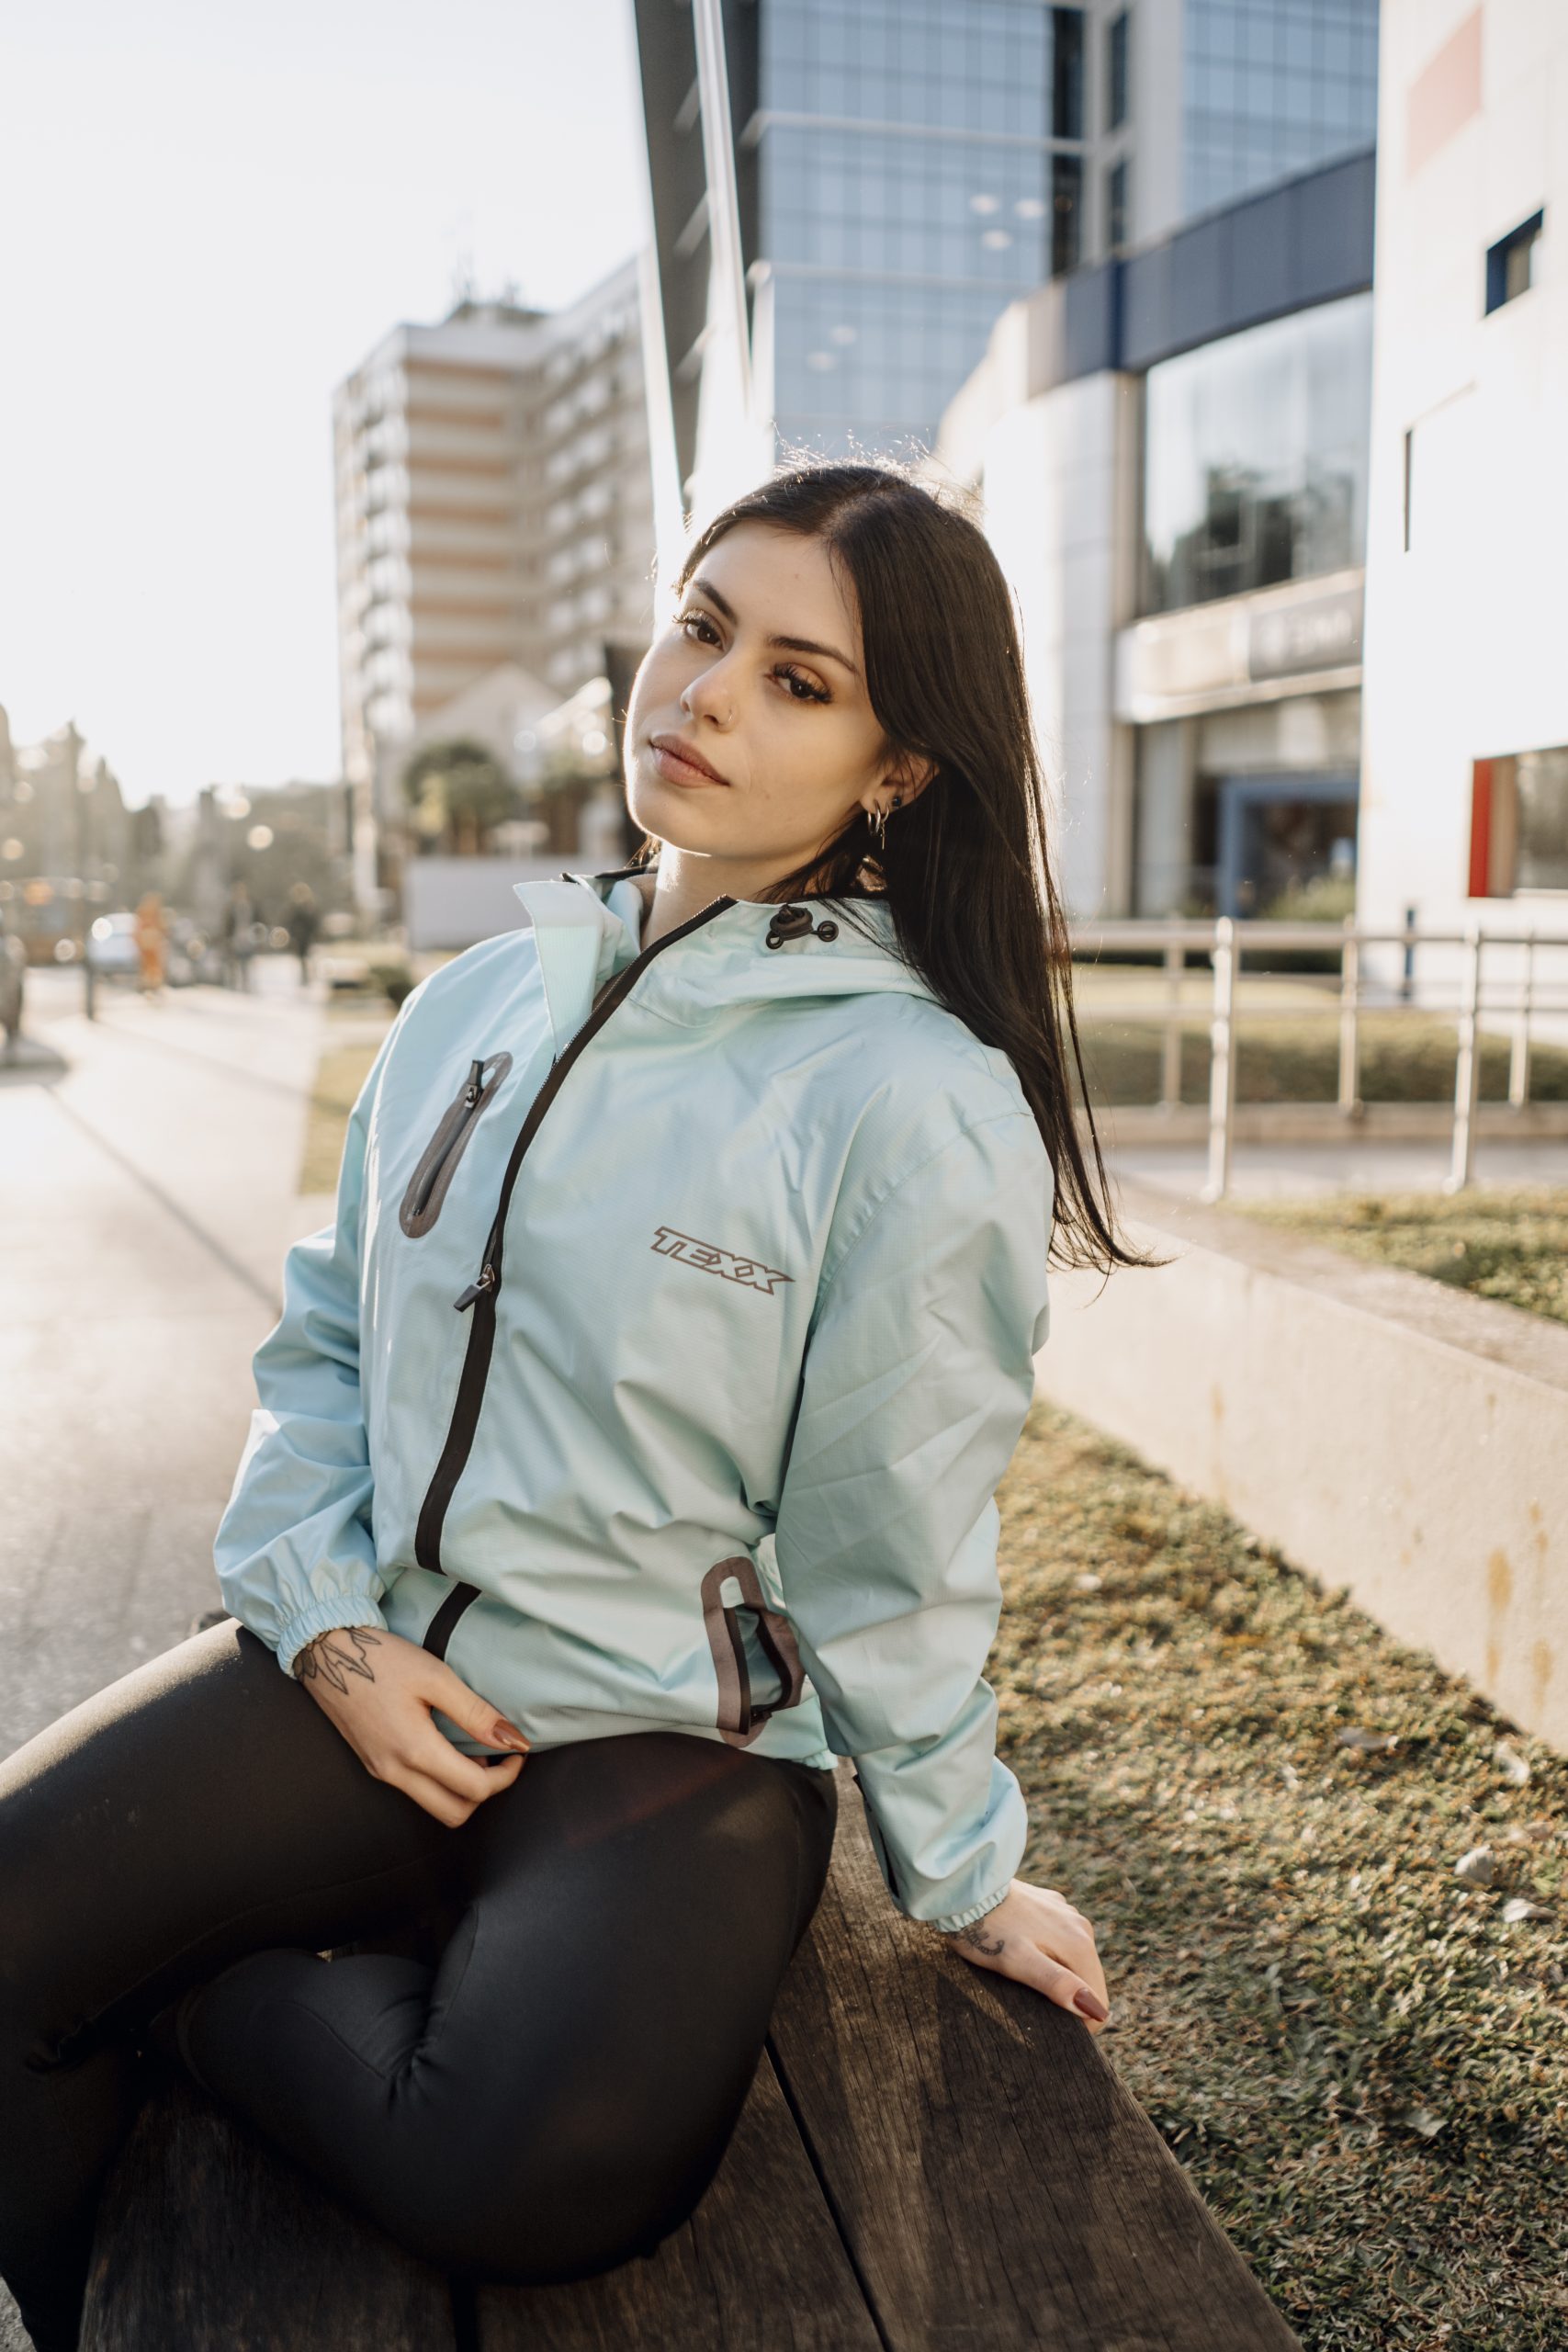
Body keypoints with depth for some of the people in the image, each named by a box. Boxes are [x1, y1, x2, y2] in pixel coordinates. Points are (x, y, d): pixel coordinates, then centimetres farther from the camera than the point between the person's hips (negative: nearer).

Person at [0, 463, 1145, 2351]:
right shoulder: (486, 1002, 5)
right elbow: (325, 1340, 11)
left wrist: (963, 1874, 3)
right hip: (368, 1680, 5)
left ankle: (190, 2008, 0)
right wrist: (326, 1620, -3)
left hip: (684, 1744, -4)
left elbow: (886, 1561, -6)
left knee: (535, 2179, -31)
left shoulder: (919, 1107, -14)